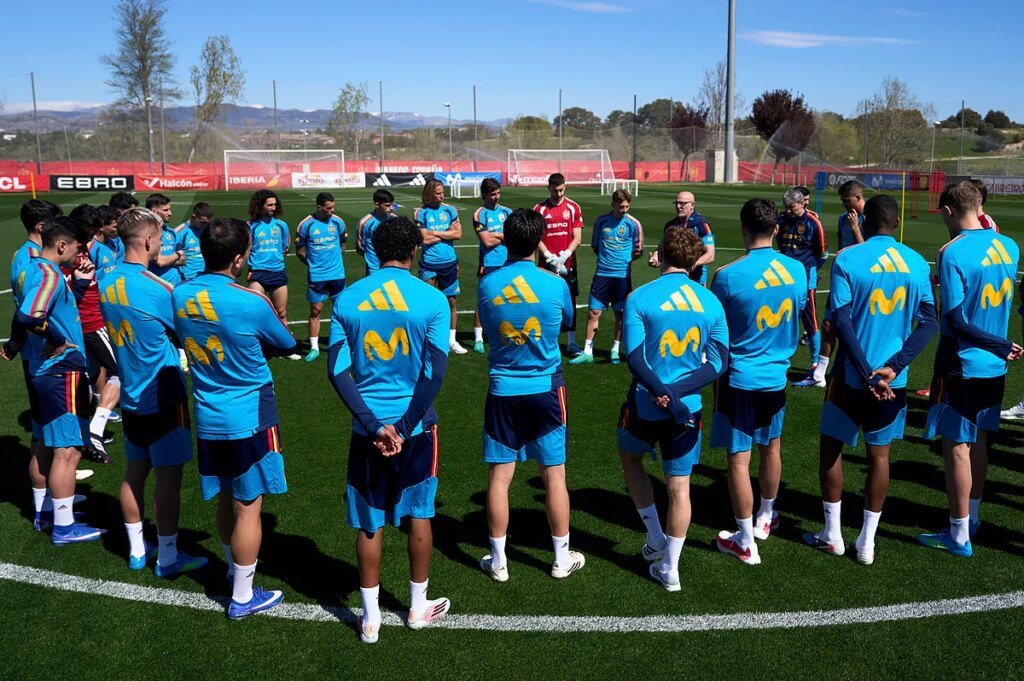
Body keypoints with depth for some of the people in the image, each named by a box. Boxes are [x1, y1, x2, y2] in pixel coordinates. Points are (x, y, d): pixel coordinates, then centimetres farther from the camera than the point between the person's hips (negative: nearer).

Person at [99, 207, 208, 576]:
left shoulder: (107, 282, 2)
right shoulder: (157, 288, -21)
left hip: (131, 394, 8)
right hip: (163, 396, -7)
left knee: (134, 471, 15)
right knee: (168, 475, 3)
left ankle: (137, 550, 27)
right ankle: (167, 558, 13)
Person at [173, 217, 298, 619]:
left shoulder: (179, 295, -4)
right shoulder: (250, 302, -22)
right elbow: (288, 346, -6)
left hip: (207, 419, 6)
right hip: (249, 419, -6)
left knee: (226, 502, 22)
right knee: (248, 509, 6)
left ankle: (233, 570, 42)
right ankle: (242, 597, 18)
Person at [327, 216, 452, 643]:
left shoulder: (346, 300, -2)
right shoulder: (432, 299, -8)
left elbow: (337, 372, -8)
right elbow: (435, 374, -13)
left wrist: (374, 425, -10)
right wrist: (405, 427, -9)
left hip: (368, 427, 1)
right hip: (416, 425, -1)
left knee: (369, 523, 11)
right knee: (418, 515, 16)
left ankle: (371, 619, 21)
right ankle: (418, 608, 30)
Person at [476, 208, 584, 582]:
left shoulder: (486, 284, -7)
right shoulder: (555, 284, -11)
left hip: (502, 391, 1)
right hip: (545, 389, -1)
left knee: (499, 476, 8)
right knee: (554, 475, 10)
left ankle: (498, 561, 19)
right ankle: (562, 558, 22)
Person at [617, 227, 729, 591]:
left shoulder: (640, 297, -10)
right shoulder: (711, 302, 0)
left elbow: (635, 357, -19)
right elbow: (718, 363, -4)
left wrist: (662, 393, -18)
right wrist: (678, 391, -10)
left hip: (645, 405, -2)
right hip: (687, 409, 2)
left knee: (630, 458, 27)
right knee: (679, 486, 11)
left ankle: (656, 538, 28)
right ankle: (668, 568, 20)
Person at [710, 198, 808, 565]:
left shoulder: (728, 275, -18)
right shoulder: (797, 270, -4)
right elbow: (798, 316, 11)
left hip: (739, 378, -5)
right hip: (776, 375, 5)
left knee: (739, 458, 3)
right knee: (771, 448, 22)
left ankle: (746, 542, 11)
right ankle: (765, 518, 41)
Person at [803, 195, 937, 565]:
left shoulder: (847, 260, -10)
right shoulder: (917, 264, 2)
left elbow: (841, 320, -17)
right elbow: (929, 322, -3)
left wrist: (866, 375, -16)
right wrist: (893, 367, -11)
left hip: (851, 377, -3)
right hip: (892, 381, 3)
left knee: (830, 447, 15)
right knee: (879, 455, 13)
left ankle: (832, 535, 22)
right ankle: (867, 541, 19)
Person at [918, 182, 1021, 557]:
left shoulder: (952, 252, -18)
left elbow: (958, 319, -20)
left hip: (961, 366, -7)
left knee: (956, 446, 2)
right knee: (978, 442, 19)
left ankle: (959, 536, 11)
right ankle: (971, 517, 33)